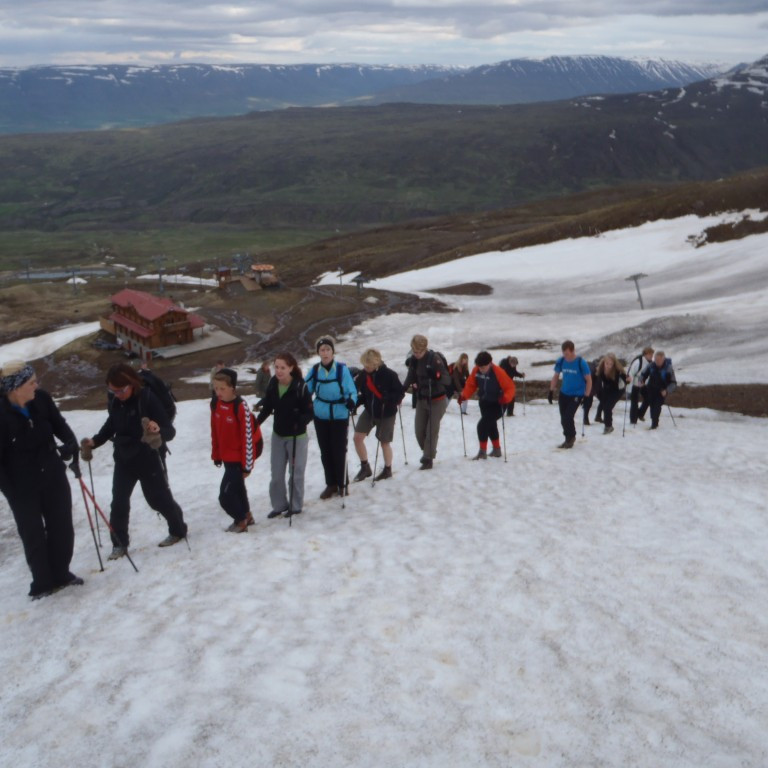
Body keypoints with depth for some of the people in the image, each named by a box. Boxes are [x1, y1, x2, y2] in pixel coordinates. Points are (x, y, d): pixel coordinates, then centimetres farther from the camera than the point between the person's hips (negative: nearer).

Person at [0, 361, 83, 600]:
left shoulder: (41, 399, -12)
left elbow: (59, 424, 4)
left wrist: (71, 443, -15)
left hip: (53, 475, 5)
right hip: (22, 485, -5)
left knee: (62, 526, 15)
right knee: (33, 534, 9)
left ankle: (61, 574, 34)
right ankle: (42, 583, 27)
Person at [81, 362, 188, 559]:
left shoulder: (147, 398, -23)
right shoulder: (114, 401, -6)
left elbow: (170, 430, -25)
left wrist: (159, 431, -47)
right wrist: (95, 441, 3)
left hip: (148, 460, -5)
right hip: (123, 459, 5)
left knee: (159, 499, 9)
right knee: (119, 502, 7)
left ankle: (178, 530, 32)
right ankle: (119, 543, 23)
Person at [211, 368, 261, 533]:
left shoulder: (241, 407, -25)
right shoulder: (215, 403, -4)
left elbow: (248, 437, -21)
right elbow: (215, 430, 7)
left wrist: (247, 465, -17)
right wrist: (216, 455, 12)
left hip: (239, 455, -7)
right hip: (227, 455, 7)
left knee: (225, 494, -8)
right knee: (235, 485, 22)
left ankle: (241, 520, 15)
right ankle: (246, 515, 42)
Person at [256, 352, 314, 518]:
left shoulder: (300, 386, -21)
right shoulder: (272, 384, -7)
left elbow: (310, 412, -18)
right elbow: (267, 408, 3)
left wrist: (299, 422, -36)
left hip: (297, 437, -5)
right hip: (277, 435, 5)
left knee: (296, 473, 7)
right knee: (276, 474, 12)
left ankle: (296, 506, 24)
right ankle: (279, 505, 28)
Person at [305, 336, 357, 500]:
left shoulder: (342, 369, -12)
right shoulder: (315, 370, -2)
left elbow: (352, 391, -10)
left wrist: (351, 401, -29)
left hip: (340, 417, -4)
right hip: (321, 417, 4)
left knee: (339, 451, 2)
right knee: (325, 452, 12)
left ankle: (342, 484, 19)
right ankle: (331, 484, 26)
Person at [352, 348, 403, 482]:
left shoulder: (389, 374, -21)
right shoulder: (363, 374, -7)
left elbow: (399, 393, -14)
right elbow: (364, 394, 6)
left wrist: (389, 400, -33)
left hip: (386, 413, -5)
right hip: (369, 411, 5)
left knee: (384, 442, 9)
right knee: (357, 437, -1)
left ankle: (387, 470, 32)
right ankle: (365, 467, 18)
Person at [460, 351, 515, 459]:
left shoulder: (498, 372, -25)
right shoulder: (476, 371, -10)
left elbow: (510, 387, -22)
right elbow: (471, 384, 3)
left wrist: (505, 398, -39)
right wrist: (464, 396, -11)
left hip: (497, 404, -7)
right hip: (484, 403, 7)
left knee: (482, 425, -18)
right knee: (491, 426, 21)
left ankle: (482, 451, -6)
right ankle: (497, 449, 41)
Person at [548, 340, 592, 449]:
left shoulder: (581, 362, -17)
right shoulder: (561, 361, -5)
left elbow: (589, 380, -10)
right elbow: (555, 376, 9)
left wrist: (586, 396, -13)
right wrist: (551, 392, 6)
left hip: (577, 395, -5)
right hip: (563, 394, 5)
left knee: (567, 417, -13)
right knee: (563, 419, 8)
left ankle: (570, 438, 11)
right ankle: (569, 438, 29)